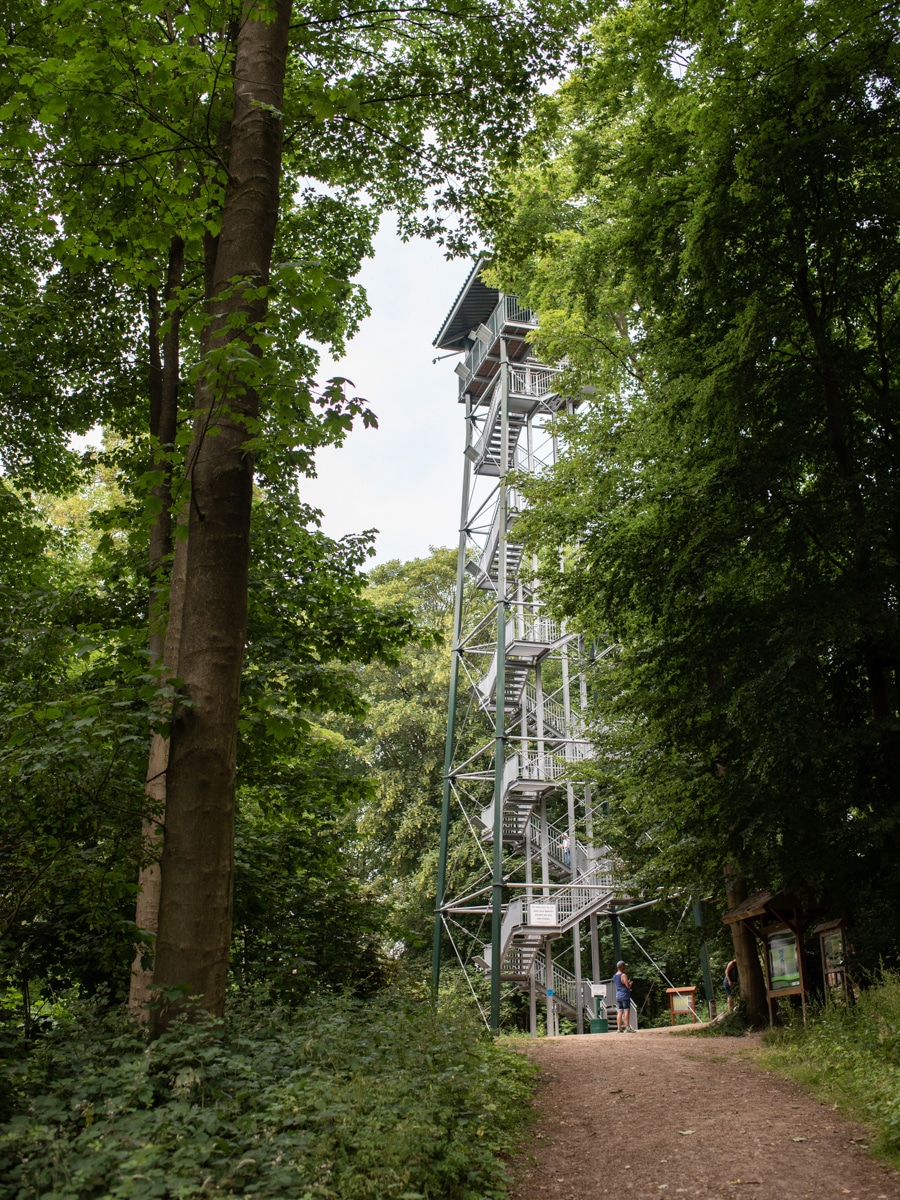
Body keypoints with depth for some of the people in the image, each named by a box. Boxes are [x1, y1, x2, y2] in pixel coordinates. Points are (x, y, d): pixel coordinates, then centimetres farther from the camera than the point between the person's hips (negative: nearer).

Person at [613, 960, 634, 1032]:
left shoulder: (615, 976, 13)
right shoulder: (623, 975, -14)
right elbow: (628, 986, -17)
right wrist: (630, 983, 5)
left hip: (618, 996, 8)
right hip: (625, 996, -8)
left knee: (619, 1012, 7)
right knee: (627, 1011, -6)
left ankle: (619, 1028, 5)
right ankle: (627, 1028, -9)